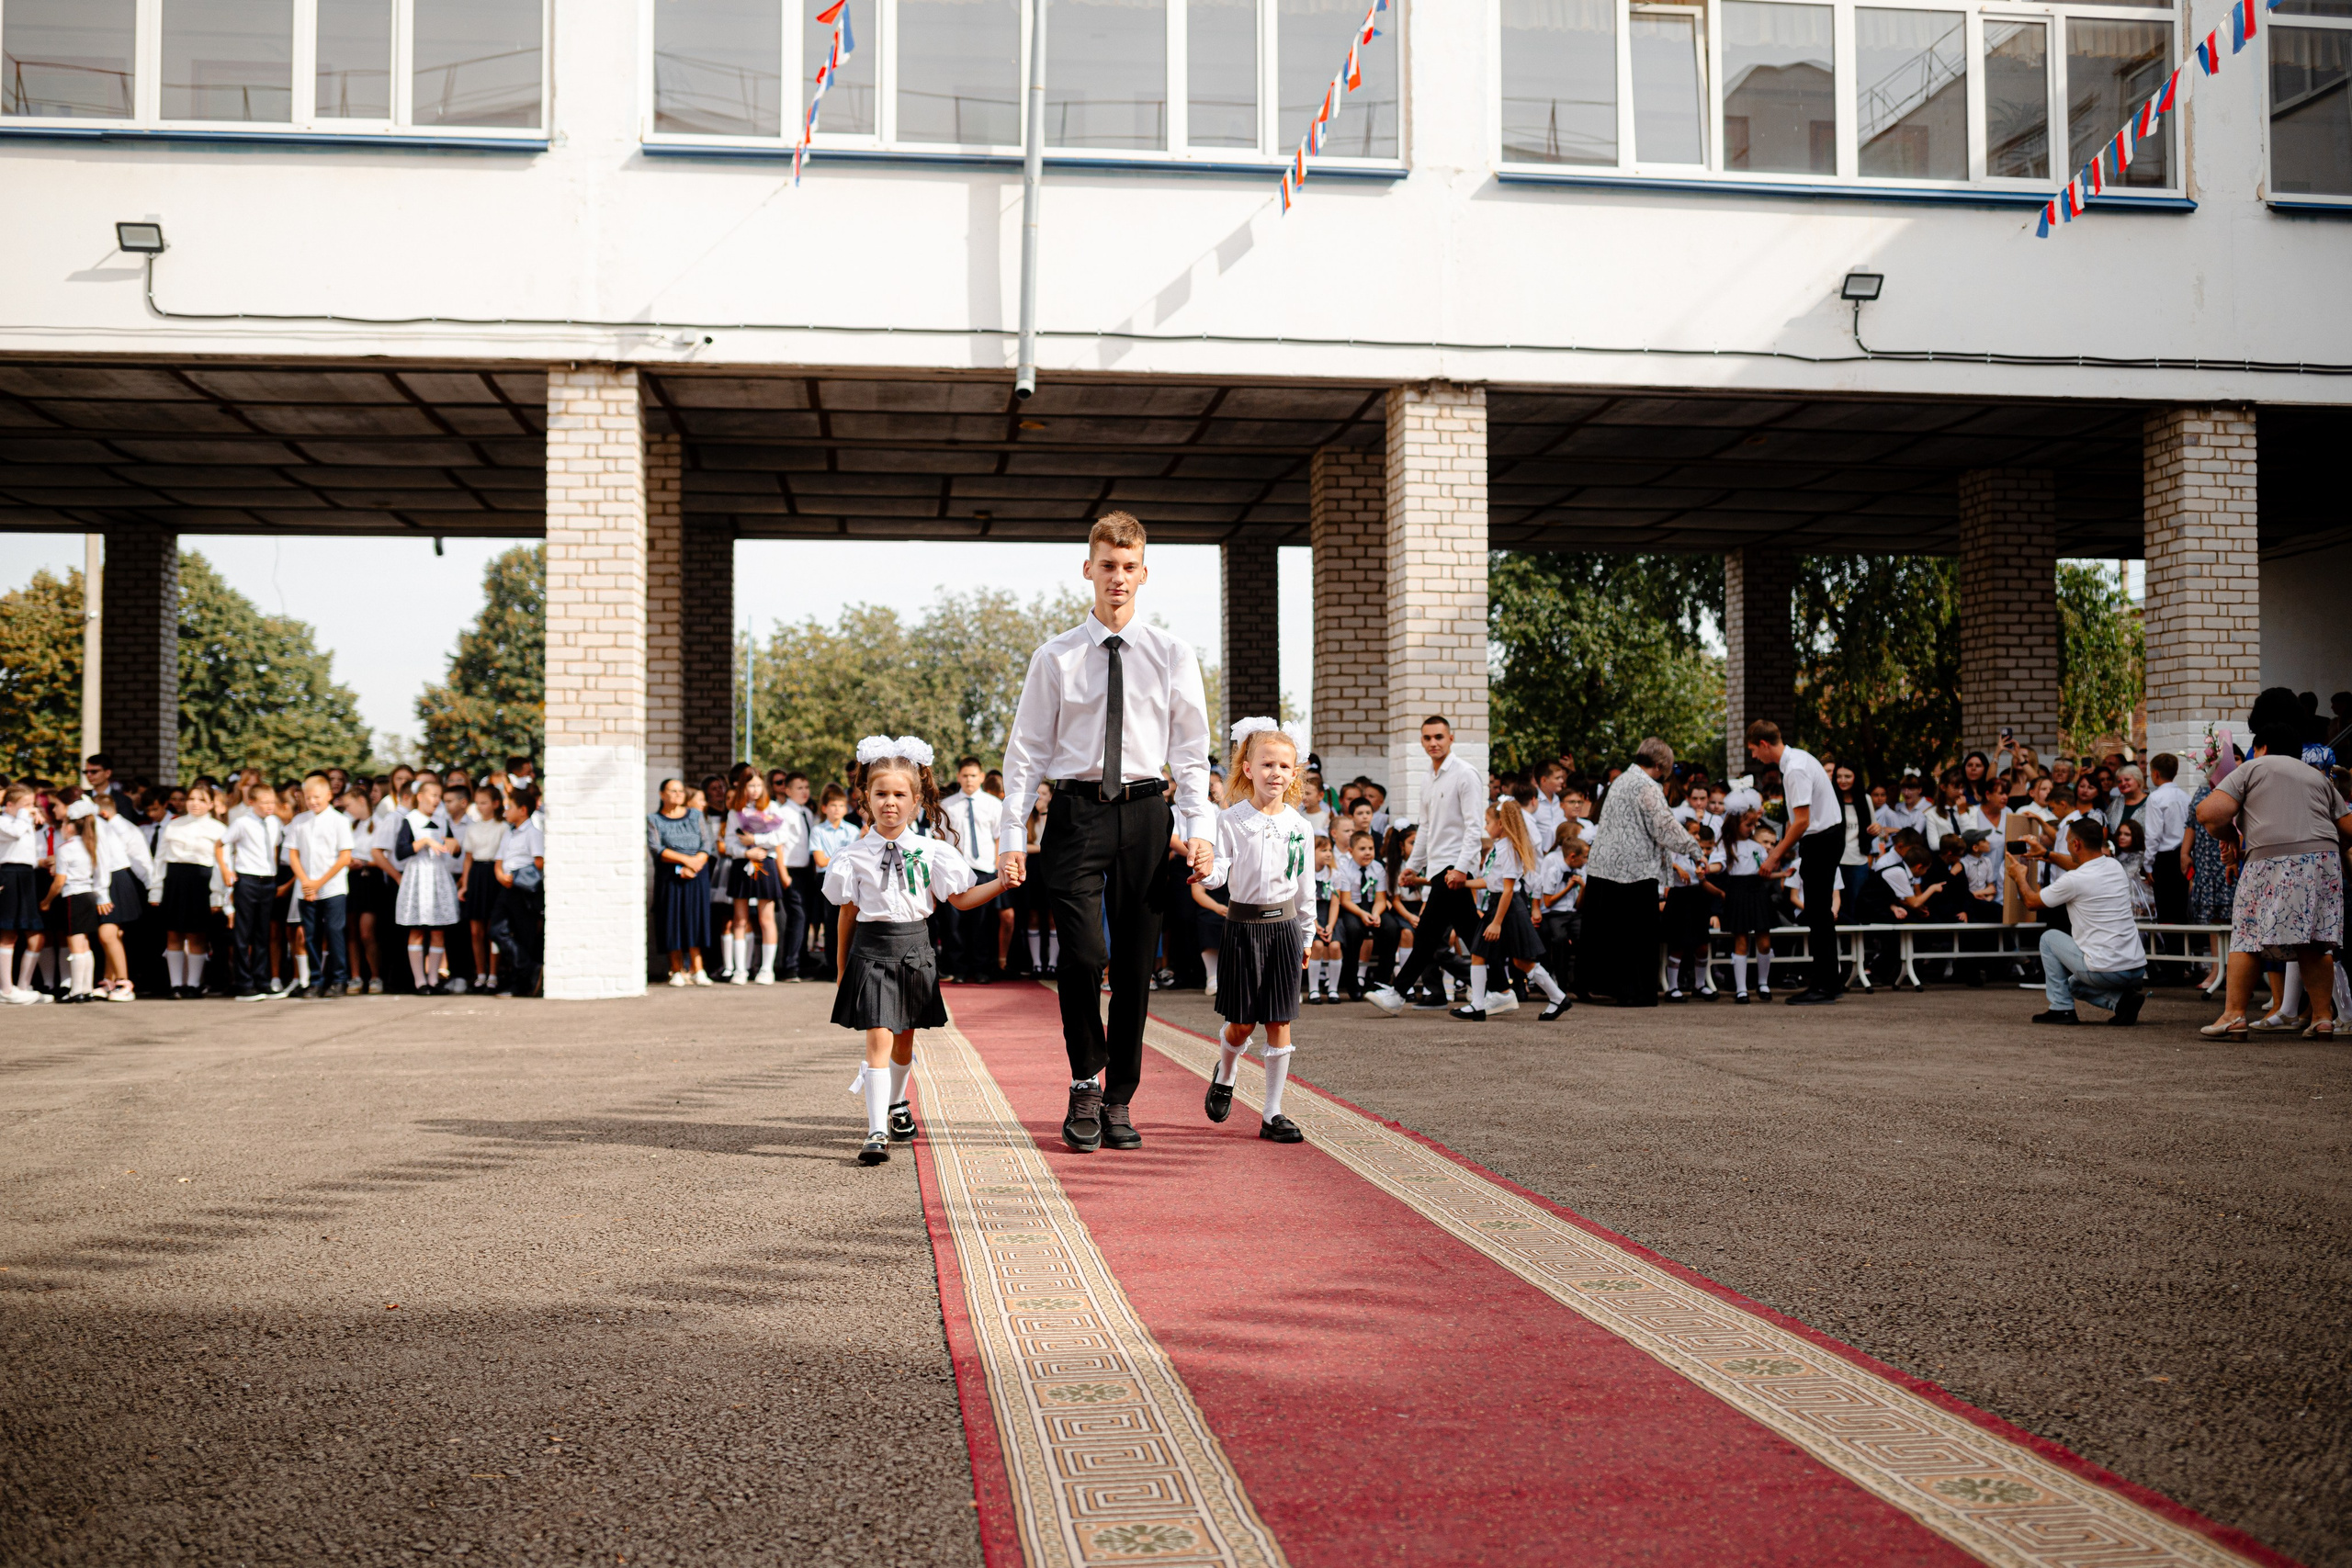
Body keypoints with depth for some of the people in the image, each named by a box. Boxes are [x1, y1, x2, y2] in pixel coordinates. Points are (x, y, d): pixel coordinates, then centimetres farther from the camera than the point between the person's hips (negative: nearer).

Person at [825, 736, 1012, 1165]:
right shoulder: (855, 857, 0)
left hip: (915, 948, 2)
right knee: (878, 1036, -12)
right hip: (872, 950, -2)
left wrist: (1001, 883, -12)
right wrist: (842, 970, 12)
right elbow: (848, 914, 7)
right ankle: (877, 1131, -11)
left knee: (904, 1037, 15)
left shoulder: (932, 851, 1)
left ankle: (896, 1103, 42)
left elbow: (960, 899, 3)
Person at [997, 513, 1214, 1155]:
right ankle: (1086, 1085, 7)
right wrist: (1012, 836, -3)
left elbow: (1191, 752, 7)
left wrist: (1199, 829, -3)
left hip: (1145, 813, 1)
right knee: (1083, 952, -14)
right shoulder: (1055, 658, 5)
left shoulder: (1172, 656, 7)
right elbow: (1026, 751, 5)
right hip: (1076, 812, -1)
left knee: (1135, 963, 5)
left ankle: (1119, 1101, 17)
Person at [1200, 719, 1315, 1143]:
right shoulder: (1231, 820, -4)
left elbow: (1305, 886, 13)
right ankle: (1224, 1076, 35)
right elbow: (1217, 873, -11)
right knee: (1241, 1024, 2)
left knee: (1279, 1023, 1)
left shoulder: (1300, 826, 5)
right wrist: (1205, 872, -33)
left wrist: (1306, 935, 15)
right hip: (1243, 925, -2)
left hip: (1284, 926, 2)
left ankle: (1272, 1114, 9)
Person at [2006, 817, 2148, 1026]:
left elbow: (2031, 902, 3)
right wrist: (2047, 854, 42)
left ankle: (2061, 1008, 14)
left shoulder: (2073, 881, -14)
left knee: (2049, 937, 15)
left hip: (2104, 972, -7)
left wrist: (2020, 877, 22)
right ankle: (2120, 998, 6)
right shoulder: (2115, 866, 8)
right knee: (2074, 984, 32)